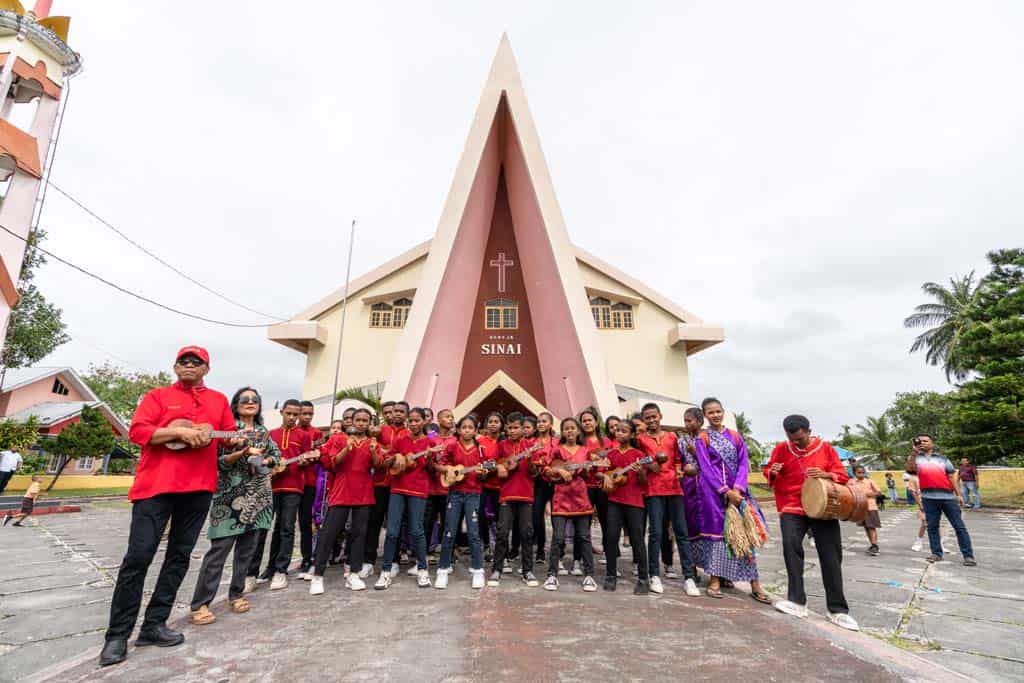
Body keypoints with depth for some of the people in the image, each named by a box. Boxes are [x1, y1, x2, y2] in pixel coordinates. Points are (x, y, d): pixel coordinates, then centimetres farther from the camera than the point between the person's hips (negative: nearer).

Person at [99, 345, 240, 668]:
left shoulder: (219, 400, 13)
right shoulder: (158, 396, 4)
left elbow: (229, 435, 14)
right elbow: (137, 431, -7)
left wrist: (235, 441, -8)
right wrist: (179, 431, -18)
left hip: (199, 487, 4)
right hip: (156, 483, -3)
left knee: (179, 555, 9)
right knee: (139, 556, -3)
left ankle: (154, 624, 21)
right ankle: (117, 634, 11)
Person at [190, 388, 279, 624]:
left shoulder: (263, 431, 12)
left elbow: (276, 453, 19)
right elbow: (219, 461, -9)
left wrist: (265, 461, 0)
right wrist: (243, 453, -24)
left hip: (258, 495, 5)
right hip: (231, 495, -5)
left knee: (247, 548, 8)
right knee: (219, 548, -7)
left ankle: (236, 594, 21)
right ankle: (200, 604, 2)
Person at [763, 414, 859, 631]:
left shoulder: (825, 448, 2)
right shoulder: (781, 449, 2)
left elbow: (842, 475, 3)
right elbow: (767, 471, 10)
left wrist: (826, 475, -19)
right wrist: (772, 473, -15)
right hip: (792, 508, -1)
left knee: (831, 555, 2)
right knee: (791, 545, -20)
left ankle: (838, 610, 14)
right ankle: (797, 601, -12)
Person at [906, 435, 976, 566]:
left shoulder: (942, 458, 14)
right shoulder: (915, 458, 10)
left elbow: (952, 476, 12)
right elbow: (909, 469, -11)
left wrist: (958, 494, 5)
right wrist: (913, 453, -19)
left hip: (948, 496, 1)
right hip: (929, 497, 0)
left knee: (959, 526, 1)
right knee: (932, 526, 4)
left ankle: (968, 555, 7)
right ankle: (936, 553, 11)